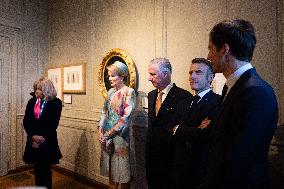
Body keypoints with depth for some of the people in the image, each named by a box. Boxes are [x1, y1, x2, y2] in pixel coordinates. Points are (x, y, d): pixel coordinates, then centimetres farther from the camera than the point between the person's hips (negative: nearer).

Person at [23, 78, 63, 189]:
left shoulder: (55, 103, -7)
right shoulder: (32, 102, 6)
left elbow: (53, 123, -11)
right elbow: (26, 121, 2)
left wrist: (42, 137, -14)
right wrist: (33, 135, -11)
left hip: (47, 141, -4)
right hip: (33, 140, 4)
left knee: (46, 169, 6)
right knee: (37, 168, 14)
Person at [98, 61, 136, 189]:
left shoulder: (129, 92, -12)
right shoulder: (111, 91, 9)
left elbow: (125, 118, -17)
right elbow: (104, 113, 10)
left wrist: (109, 134, -14)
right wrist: (100, 131, -1)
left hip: (120, 135, -6)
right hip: (106, 135, 6)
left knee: (121, 168, 8)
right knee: (110, 166, 18)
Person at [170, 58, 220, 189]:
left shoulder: (218, 102, -14)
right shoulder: (183, 104, 8)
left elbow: (207, 135, -26)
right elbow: (169, 132, -3)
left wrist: (179, 129, -12)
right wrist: (196, 131, -19)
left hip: (202, 170, -5)